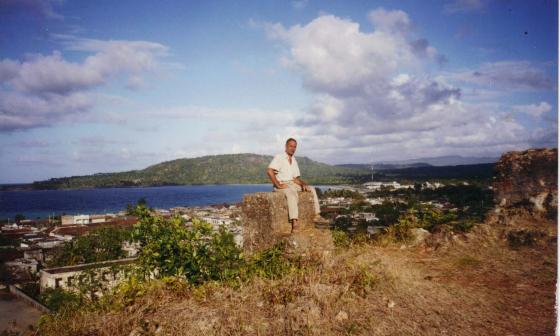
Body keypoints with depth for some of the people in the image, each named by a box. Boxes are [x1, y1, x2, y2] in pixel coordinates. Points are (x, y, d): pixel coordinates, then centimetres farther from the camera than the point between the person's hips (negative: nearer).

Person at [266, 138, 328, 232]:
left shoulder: (294, 160, 19)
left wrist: (303, 184, -3)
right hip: (282, 185, -8)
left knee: (312, 189, 5)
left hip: (293, 184, 8)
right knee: (292, 193, -38)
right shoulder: (279, 157, -5)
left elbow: (296, 178, 17)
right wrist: (278, 185, -22)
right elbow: (269, 171, -20)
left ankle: (317, 215, 1)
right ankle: (294, 223, -48)